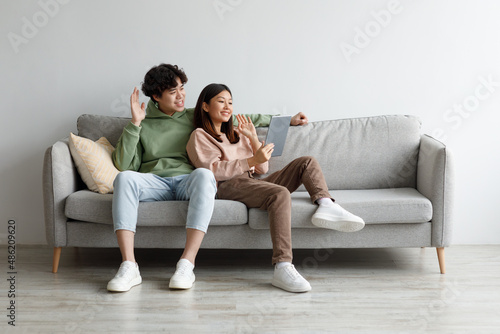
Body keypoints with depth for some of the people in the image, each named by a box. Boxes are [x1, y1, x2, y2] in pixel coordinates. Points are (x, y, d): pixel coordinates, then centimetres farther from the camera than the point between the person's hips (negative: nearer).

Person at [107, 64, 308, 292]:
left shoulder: (196, 117, 22)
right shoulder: (142, 124, 17)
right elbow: (124, 165, 5)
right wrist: (134, 124, -2)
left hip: (187, 182, 0)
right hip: (154, 182, 0)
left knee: (203, 174, -37)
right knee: (124, 178, -34)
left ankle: (187, 265, -42)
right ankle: (129, 267, -40)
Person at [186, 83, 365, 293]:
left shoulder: (235, 135, 32)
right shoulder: (200, 136, 10)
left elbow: (263, 169, 23)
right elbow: (212, 170, -10)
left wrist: (253, 138, 10)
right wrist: (252, 161, -18)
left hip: (252, 183, 8)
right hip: (228, 187, -7)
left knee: (306, 162, -4)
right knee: (280, 194, -35)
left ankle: (326, 205, -33)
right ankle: (282, 268, -47)